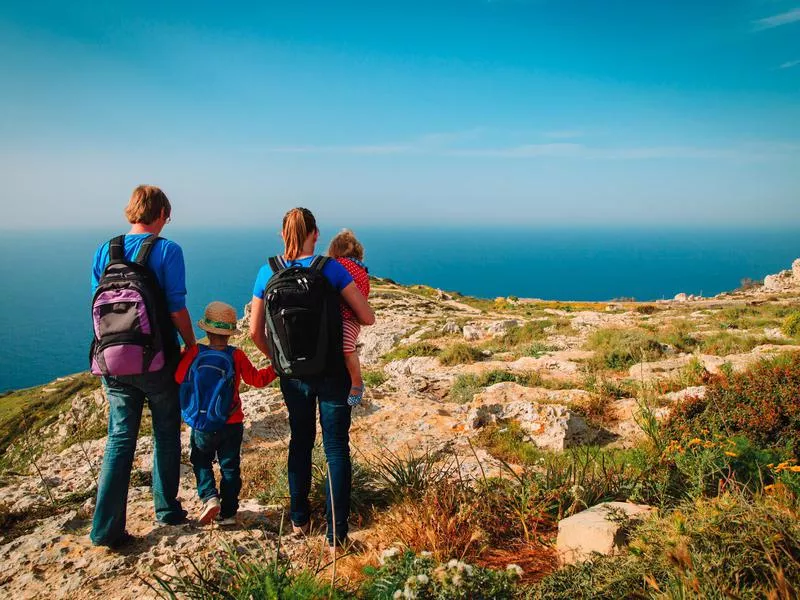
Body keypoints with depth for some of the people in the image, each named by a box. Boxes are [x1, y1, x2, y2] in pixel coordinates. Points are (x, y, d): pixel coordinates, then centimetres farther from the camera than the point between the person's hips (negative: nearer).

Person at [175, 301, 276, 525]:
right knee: (230, 466, 12)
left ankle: (209, 497, 1)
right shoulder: (236, 356, -10)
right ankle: (228, 512, 15)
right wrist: (276, 368, 8)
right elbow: (256, 379, -5)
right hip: (232, 424, 0)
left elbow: (179, 377, -8)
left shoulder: (194, 352, -11)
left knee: (201, 462, 20)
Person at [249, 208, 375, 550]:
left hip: (293, 374, 3)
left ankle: (299, 519, 34)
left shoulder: (267, 273, -4)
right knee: (336, 448, 6)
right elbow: (368, 318, -11)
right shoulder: (330, 269, -13)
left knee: (300, 441, 22)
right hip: (332, 371, -3)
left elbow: (255, 332, 1)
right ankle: (336, 534, 9)